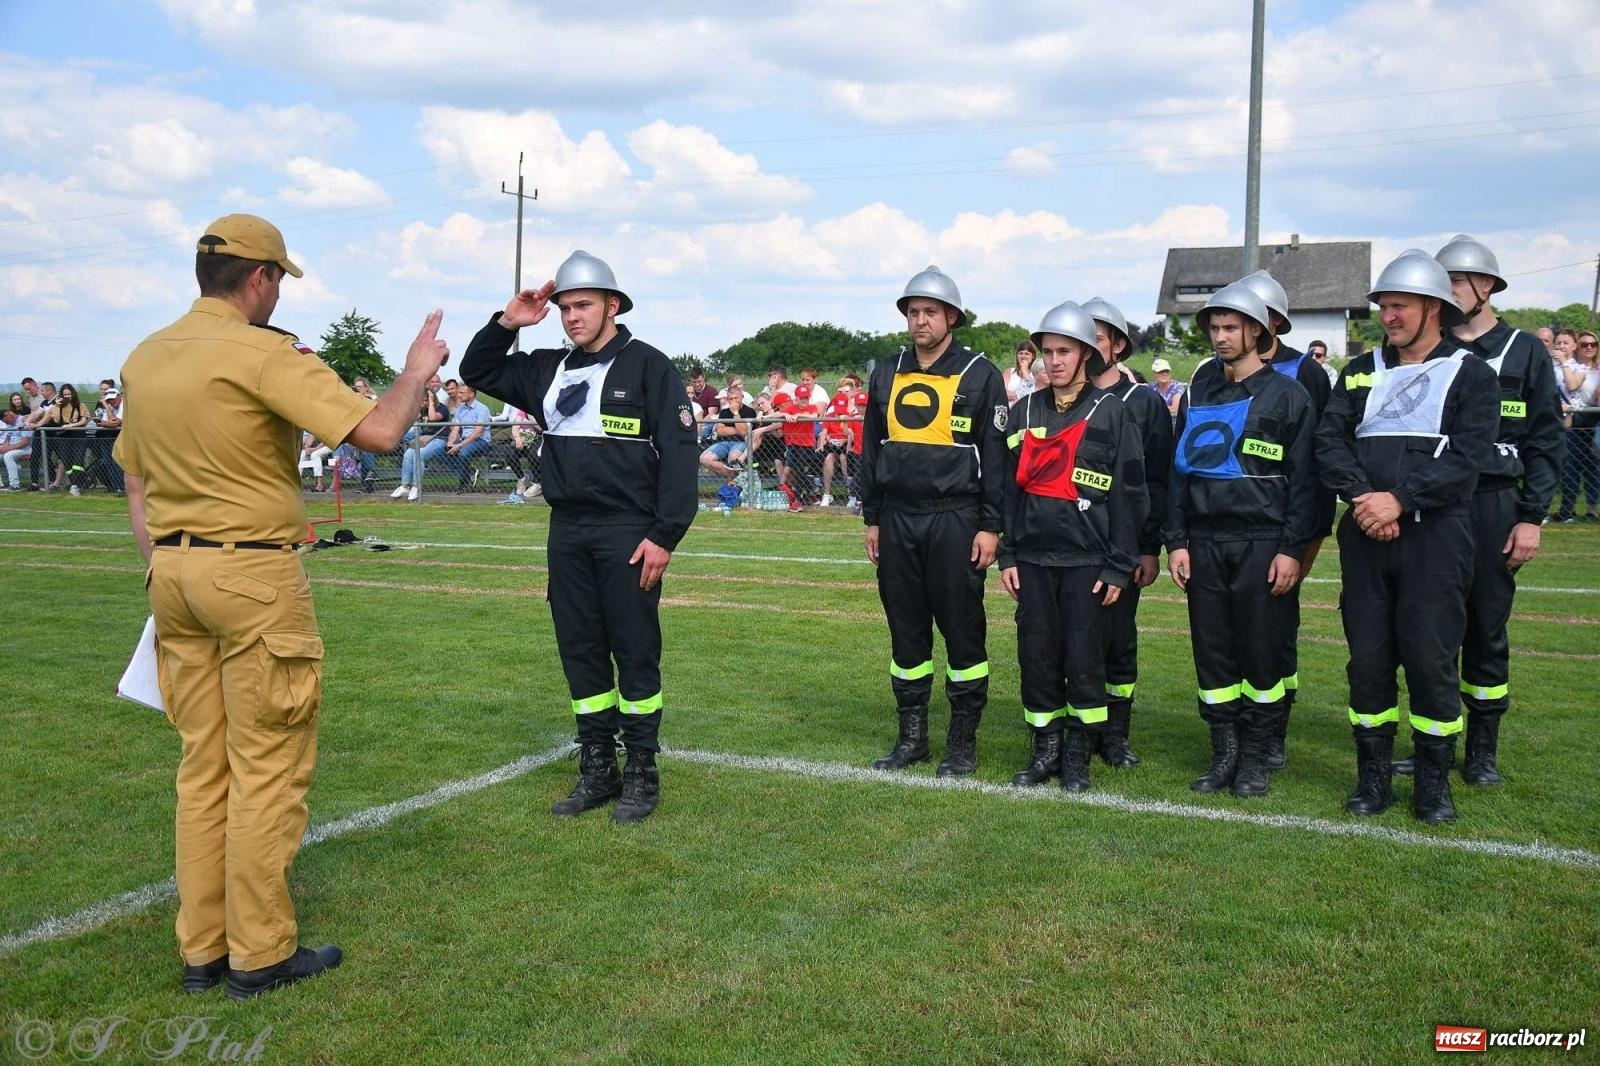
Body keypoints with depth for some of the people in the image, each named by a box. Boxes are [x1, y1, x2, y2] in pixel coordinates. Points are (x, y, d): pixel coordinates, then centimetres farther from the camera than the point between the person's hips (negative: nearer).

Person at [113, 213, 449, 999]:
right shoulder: (266, 354, -13)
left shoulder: (143, 359, 12)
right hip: (252, 572, -7)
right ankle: (260, 954, 10)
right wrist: (416, 372, -1)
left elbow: (136, 486, 16)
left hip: (172, 571, 8)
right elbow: (379, 432, -19)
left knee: (203, 766, 13)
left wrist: (164, 578, 22)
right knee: (267, 768, 2)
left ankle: (202, 950, 20)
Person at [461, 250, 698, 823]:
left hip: (627, 532, -6)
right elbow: (476, 372, 22)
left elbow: (679, 452, -10)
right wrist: (507, 323, 5)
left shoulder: (648, 366, -5)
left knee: (635, 652, 0)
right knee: (580, 652, 10)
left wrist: (665, 535, -15)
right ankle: (597, 770, 20)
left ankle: (642, 774, 11)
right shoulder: (550, 369, 13)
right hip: (567, 532, 6)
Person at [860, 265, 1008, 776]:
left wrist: (991, 526, -9)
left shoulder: (979, 375, -2)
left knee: (962, 630, 1)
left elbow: (996, 455, -4)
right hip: (897, 519, 4)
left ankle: (963, 741, 12)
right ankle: (912, 736, 21)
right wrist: (872, 519, 12)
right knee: (906, 629, 10)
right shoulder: (887, 375, 11)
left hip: (954, 519, -4)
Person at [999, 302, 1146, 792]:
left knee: (1084, 659, -1)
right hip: (1033, 557, 4)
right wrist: (1006, 556, 6)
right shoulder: (1023, 412, 10)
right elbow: (1008, 487, 12)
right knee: (1037, 657, 6)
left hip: (1087, 559, -4)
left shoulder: (1112, 413, -2)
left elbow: (1129, 494, -3)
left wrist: (1120, 566, -6)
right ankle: (1045, 750, 19)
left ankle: (1078, 756, 13)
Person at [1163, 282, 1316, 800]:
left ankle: (1254, 760, 13)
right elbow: (1178, 471, 12)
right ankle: (1223, 755, 17)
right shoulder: (1198, 394, 13)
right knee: (1211, 652, 6)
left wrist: (1292, 548, -10)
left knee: (1263, 653, 1)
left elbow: (1302, 478, -3)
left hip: (1262, 544, -4)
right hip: (1204, 544, 4)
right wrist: (1175, 541, 4)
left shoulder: (1287, 395, 1)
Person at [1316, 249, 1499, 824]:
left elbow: (1466, 458, -10)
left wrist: (1400, 499, -19)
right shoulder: (1361, 372, 13)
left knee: (1432, 659, 0)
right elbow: (1330, 442, 2)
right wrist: (1363, 499, -14)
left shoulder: (1471, 375, 2)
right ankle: (1373, 776, 18)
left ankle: (1434, 782, 14)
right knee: (1367, 658, 6)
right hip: (1363, 537, 3)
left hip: (1434, 538, -3)